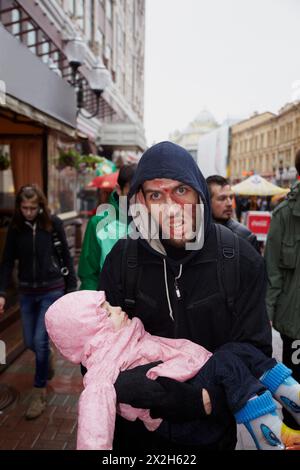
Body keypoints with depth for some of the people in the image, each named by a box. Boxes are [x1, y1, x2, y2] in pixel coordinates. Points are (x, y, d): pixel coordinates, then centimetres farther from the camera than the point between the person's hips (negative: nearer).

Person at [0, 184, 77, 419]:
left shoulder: (53, 223, -9)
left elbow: (66, 256, -3)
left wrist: (71, 289, -3)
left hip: (52, 290, -3)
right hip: (27, 292, 4)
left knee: (40, 340, -4)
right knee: (30, 342, 13)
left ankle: (40, 392, 16)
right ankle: (48, 358, 48)